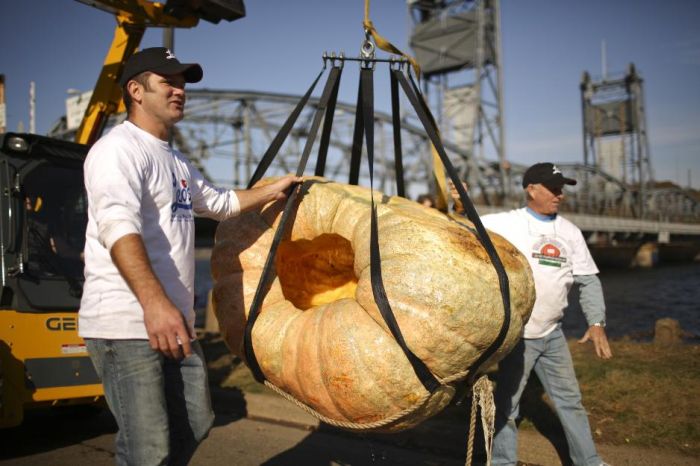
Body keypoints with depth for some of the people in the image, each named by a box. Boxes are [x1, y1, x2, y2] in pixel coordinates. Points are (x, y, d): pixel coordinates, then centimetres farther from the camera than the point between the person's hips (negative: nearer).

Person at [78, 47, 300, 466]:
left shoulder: (176, 161, 21)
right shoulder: (118, 149, -10)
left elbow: (219, 202, 37)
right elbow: (118, 227, -27)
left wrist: (273, 191, 30)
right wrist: (154, 302, -38)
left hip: (176, 324, 10)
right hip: (127, 325, -10)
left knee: (195, 425, 19)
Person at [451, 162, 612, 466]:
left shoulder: (570, 231, 5)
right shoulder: (505, 223, -9)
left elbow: (589, 280, 7)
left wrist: (596, 323, -3)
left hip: (553, 334, 5)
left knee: (569, 399, 17)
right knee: (507, 403, 6)